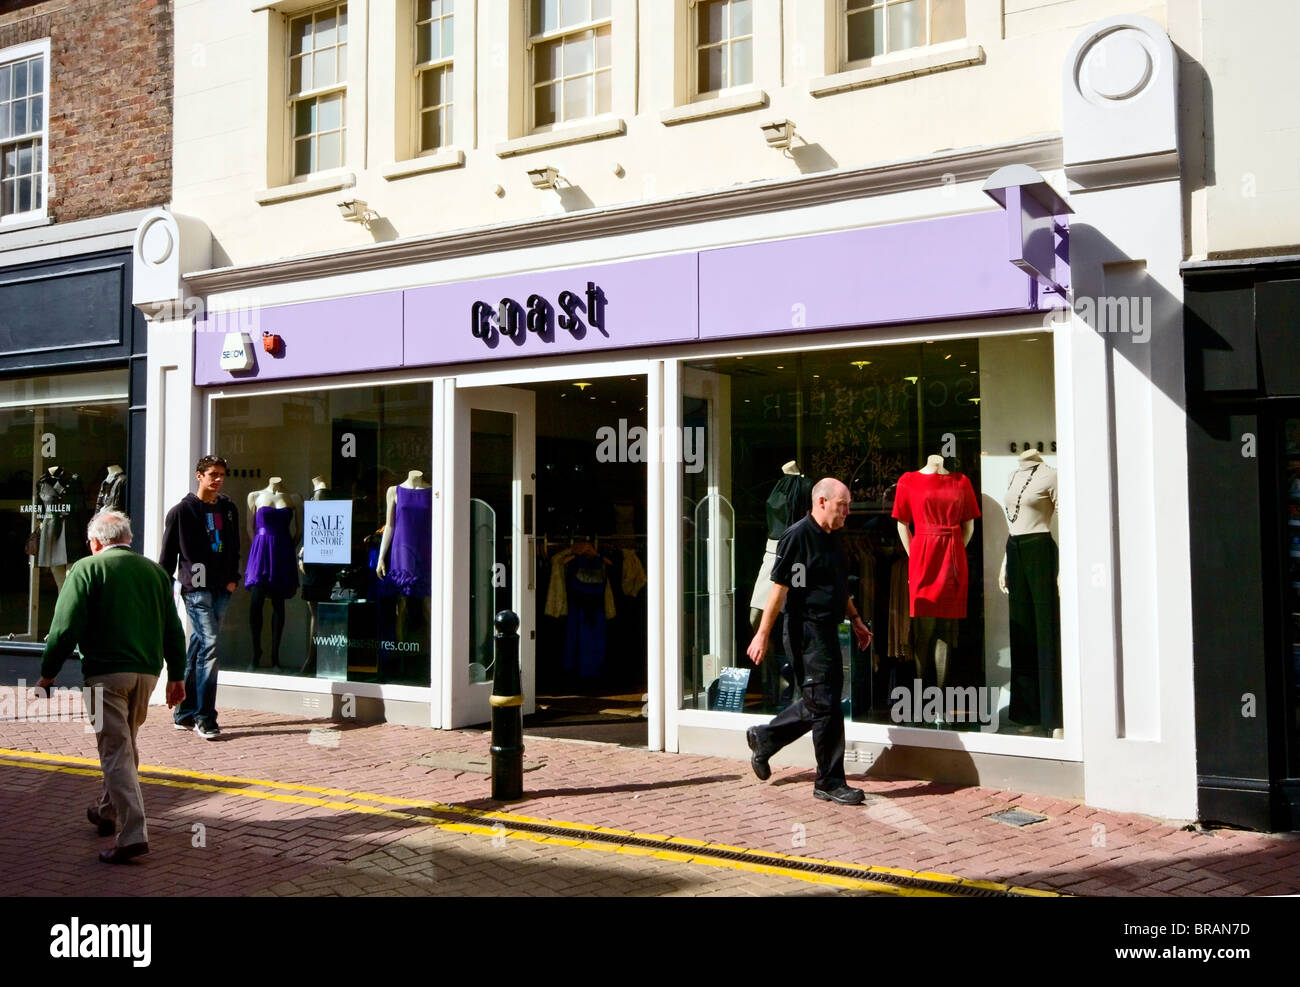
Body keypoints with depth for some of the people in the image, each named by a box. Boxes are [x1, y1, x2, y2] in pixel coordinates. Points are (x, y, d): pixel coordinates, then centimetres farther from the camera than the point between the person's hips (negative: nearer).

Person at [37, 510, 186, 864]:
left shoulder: (86, 569, -4)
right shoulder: (155, 571, 11)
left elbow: (65, 627, -10)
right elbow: (173, 630, 13)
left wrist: (47, 673, -1)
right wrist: (177, 675, 19)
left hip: (107, 671, -5)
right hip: (147, 670, 5)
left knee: (116, 751, -4)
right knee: (125, 744, 21)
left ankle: (133, 833, -11)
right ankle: (107, 812, 39)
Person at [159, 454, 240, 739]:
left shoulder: (228, 509, 13)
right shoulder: (182, 511, -3)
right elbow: (168, 553, 0)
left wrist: (233, 578, 11)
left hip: (221, 589, 6)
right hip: (196, 588, -6)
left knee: (197, 649, 13)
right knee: (209, 645, -15)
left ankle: (184, 713, 22)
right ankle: (204, 719, -11)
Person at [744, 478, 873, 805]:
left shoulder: (835, 538, 13)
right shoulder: (798, 536, -14)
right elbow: (779, 588, -16)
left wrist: (856, 620, 22)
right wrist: (762, 634, -16)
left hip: (827, 630, 9)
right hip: (806, 630, -9)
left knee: (817, 702, 16)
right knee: (825, 705, -4)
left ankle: (763, 739, 31)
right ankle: (830, 782, 6)